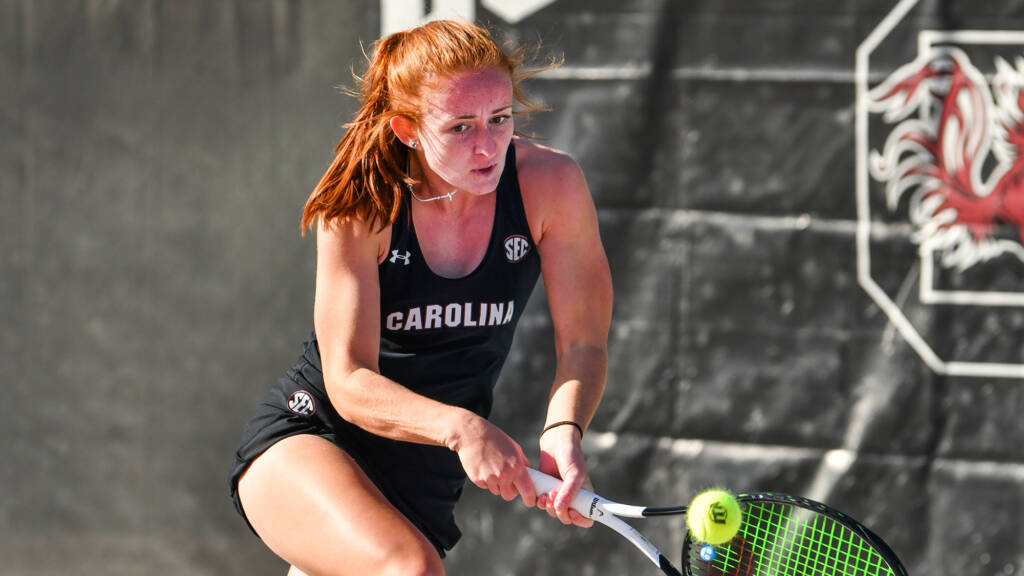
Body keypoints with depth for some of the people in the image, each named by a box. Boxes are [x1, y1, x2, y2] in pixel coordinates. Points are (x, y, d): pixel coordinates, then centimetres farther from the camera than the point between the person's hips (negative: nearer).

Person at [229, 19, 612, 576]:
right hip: (300, 445, -4)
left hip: (423, 484, 4)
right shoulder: (361, 204, -17)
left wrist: (562, 432, -30)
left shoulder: (549, 184, -12)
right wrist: (460, 427, -40)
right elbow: (350, 382, -22)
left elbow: (583, 344, -8)